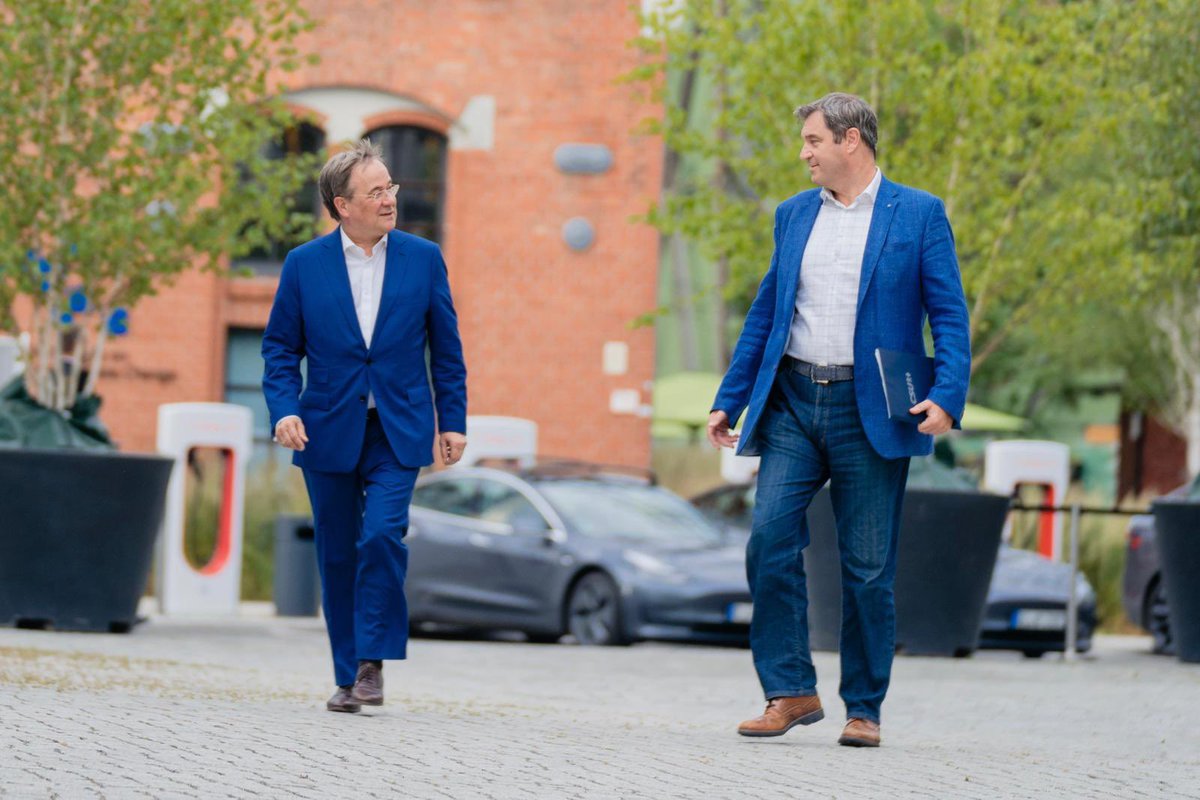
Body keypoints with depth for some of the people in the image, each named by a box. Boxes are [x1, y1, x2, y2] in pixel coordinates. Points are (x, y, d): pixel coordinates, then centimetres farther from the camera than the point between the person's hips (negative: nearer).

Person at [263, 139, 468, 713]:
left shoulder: (423, 258, 2)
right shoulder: (304, 265, 0)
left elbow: (446, 348, 7)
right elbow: (280, 347, 4)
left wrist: (453, 421, 4)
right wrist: (284, 410, -11)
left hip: (398, 431, -1)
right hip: (329, 430, 1)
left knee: (382, 535, -19)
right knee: (338, 555, 5)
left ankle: (372, 662, -9)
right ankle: (348, 676, 15)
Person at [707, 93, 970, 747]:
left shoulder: (918, 215, 1)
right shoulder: (794, 215, 15)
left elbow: (949, 315, -3)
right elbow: (764, 314, 18)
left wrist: (947, 397, -18)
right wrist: (729, 399, 12)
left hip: (868, 411, -4)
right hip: (793, 403, 4)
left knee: (868, 566, 0)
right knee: (769, 535, -11)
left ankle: (864, 708, 11)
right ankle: (790, 691, -2)